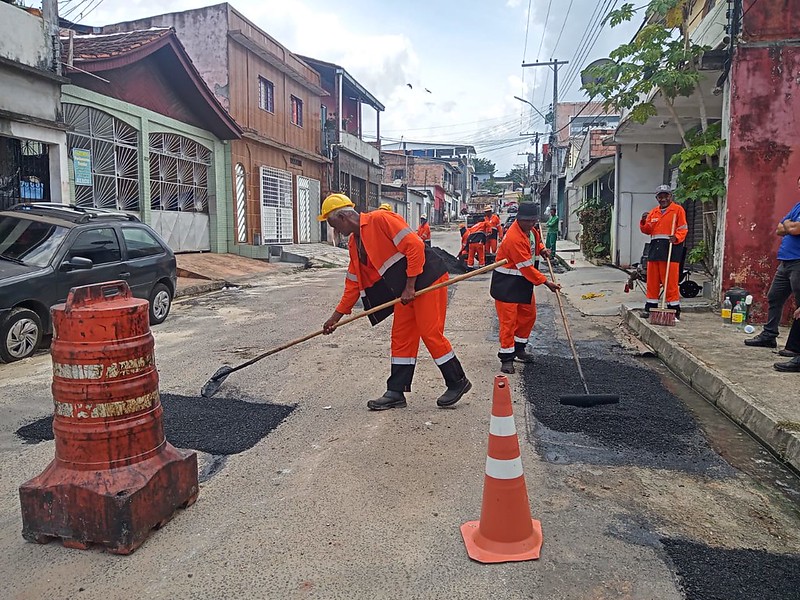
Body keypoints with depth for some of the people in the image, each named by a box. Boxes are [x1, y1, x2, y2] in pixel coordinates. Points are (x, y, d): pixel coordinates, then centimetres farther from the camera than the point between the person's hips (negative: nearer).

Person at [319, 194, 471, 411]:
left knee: (430, 333, -7)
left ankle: (457, 382, 10)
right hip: (404, 289, 9)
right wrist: (337, 316, 17)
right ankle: (396, 392, 15)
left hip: (427, 278, -9)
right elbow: (353, 283, 18)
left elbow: (415, 245, -21)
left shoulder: (380, 220, -16)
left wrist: (410, 287, -19)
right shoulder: (354, 244, 12)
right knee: (400, 338, 7)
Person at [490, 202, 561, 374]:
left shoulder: (527, 228, 0)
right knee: (508, 320, -6)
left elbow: (533, 241, 26)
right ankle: (506, 357, 3)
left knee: (529, 315, 17)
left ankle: (519, 348, 33)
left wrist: (541, 249, 4)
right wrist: (546, 282, -22)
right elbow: (526, 268, -26)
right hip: (507, 284, -10)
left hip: (523, 280, 10)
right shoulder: (514, 238, -28)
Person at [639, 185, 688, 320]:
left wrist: (676, 238, -23)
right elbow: (647, 230, 17)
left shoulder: (678, 209, 2)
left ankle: (674, 309, 0)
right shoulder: (653, 212, 18)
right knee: (652, 280, 8)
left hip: (671, 247, -6)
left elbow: (683, 229, -3)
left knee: (670, 281, -7)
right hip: (655, 247, 6)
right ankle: (650, 307, 16)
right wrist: (644, 222, -4)